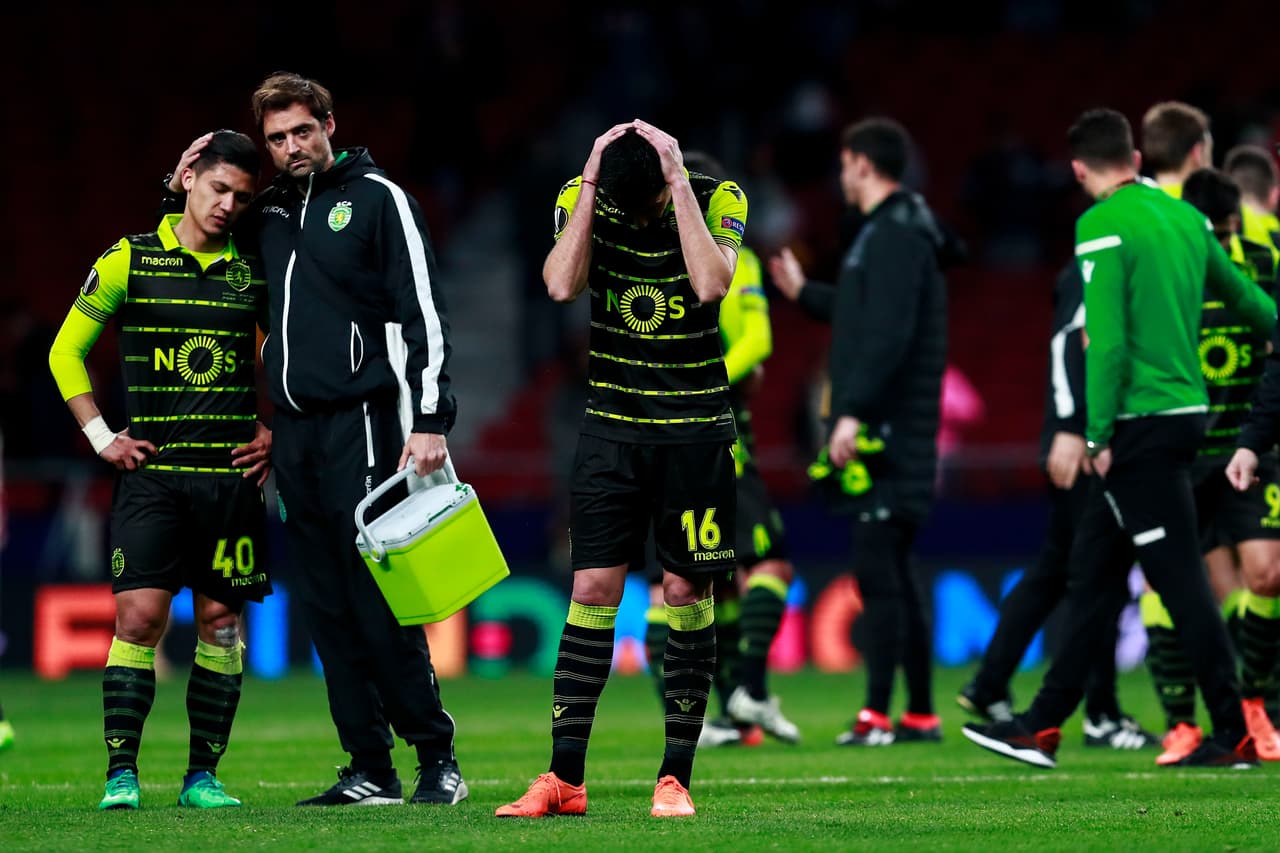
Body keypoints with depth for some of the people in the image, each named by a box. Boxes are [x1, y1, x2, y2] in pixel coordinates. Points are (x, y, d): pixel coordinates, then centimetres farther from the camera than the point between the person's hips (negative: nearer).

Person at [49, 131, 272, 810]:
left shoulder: (256, 272, 8)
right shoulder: (128, 261, 2)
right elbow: (66, 351, 9)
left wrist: (275, 431, 8)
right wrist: (101, 436, 2)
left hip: (232, 474, 2)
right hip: (151, 470, -2)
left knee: (220, 621, 2)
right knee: (139, 615, -11)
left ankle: (202, 775, 9)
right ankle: (120, 774, -7)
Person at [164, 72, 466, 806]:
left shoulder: (378, 198, 0)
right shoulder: (268, 212, 18)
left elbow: (423, 312, -6)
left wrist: (430, 421, -15)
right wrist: (181, 192, 16)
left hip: (361, 425, -6)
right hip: (294, 431, 6)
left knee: (379, 602, -10)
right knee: (327, 608, 4)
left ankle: (438, 758, -3)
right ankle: (371, 771, 8)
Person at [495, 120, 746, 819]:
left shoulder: (718, 198, -8)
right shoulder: (582, 200, -4)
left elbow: (710, 285, -25)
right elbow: (561, 285, -20)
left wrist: (677, 183, -24)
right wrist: (592, 183, -21)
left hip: (696, 427, -1)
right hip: (611, 424, 1)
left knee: (686, 592, 0)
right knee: (592, 589, -4)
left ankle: (675, 777, 7)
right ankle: (564, 779, -1)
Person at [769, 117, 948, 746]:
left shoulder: (896, 237, -12)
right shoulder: (894, 232, 18)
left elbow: (889, 333, -22)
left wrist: (854, 410, -26)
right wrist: (805, 292, 39)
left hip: (884, 430, -10)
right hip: (891, 431, 10)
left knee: (877, 570, -10)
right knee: (893, 572, 12)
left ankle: (878, 714, -12)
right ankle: (920, 713, 14)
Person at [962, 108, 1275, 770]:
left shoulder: (1102, 226, -11)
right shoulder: (1185, 217, 11)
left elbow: (1106, 339, -17)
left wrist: (1099, 436, -12)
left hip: (1141, 423, -8)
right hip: (1187, 411, 8)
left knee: (1179, 578, -4)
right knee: (1092, 572, 12)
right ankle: (1043, 728, 15)